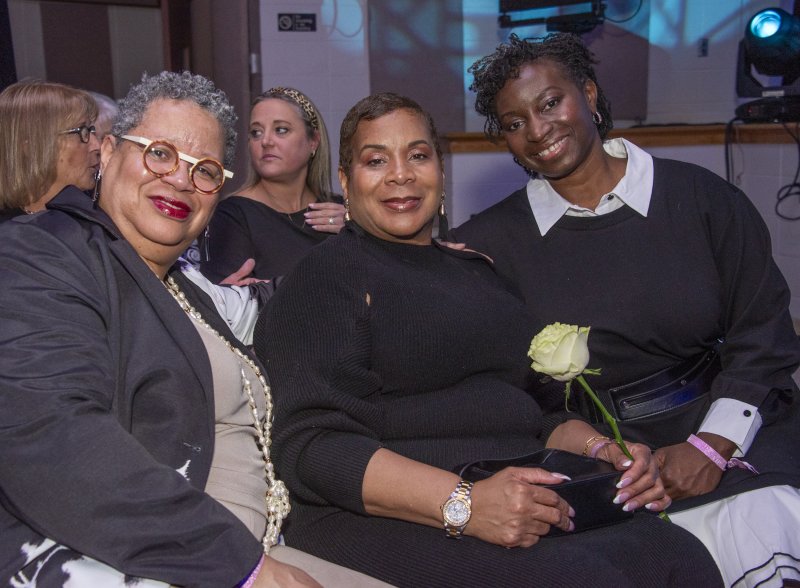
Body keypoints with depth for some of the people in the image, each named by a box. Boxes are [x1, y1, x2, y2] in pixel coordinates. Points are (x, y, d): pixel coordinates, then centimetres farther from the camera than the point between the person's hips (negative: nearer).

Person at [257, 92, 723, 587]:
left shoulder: (477, 271, 24)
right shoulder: (326, 277, 1)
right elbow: (312, 444, -10)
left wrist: (601, 449, 4)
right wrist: (463, 503, -22)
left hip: (529, 506, 7)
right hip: (391, 524, -6)